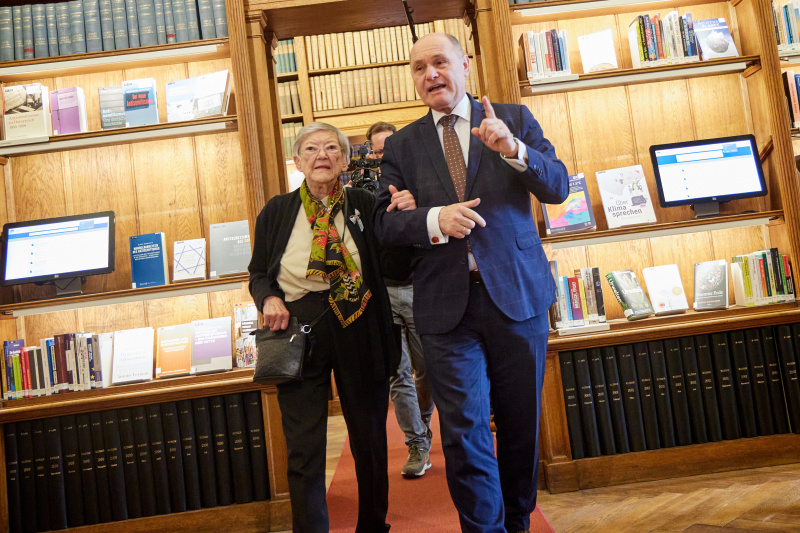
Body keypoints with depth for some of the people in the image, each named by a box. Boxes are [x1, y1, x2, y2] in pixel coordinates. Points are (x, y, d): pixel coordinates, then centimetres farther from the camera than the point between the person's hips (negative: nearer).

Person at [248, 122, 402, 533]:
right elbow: (258, 272, 12)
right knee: (304, 448, 3)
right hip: (298, 329, 0)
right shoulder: (277, 210, 5)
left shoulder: (364, 205, 3)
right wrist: (268, 298, -9)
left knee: (369, 438, 15)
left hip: (358, 330, 1)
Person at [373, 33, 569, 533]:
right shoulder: (402, 145, 8)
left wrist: (513, 149, -19)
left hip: (517, 293, 1)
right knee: (465, 432, -1)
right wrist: (435, 219, -18)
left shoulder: (514, 119, 7)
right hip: (447, 302, 0)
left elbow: (558, 186, -1)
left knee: (522, 422, 13)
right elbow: (386, 225, 2)